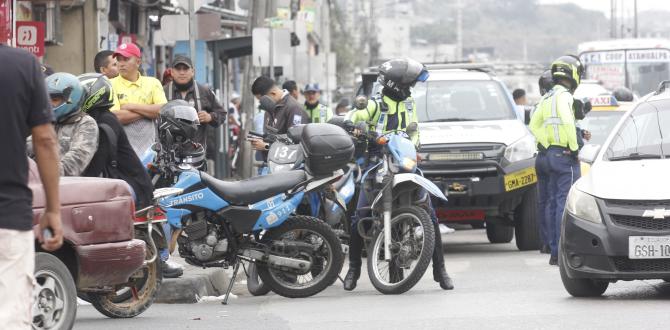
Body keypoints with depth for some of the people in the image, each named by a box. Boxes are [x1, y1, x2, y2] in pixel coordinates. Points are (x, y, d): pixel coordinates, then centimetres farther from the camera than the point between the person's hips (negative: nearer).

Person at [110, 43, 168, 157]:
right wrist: (149, 111, -7)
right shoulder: (111, 85, 3)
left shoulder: (153, 83, 10)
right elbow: (115, 117, -12)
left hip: (148, 150, 2)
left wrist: (132, 107, -8)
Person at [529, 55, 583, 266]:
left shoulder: (546, 98, 15)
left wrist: (546, 146, 10)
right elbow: (568, 122, -25)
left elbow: (534, 125, 15)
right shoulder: (564, 96, -12)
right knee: (564, 202, -9)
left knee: (552, 203, 9)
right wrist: (574, 146, -17)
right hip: (564, 154, -9)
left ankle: (554, 251, 11)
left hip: (550, 154, 9)